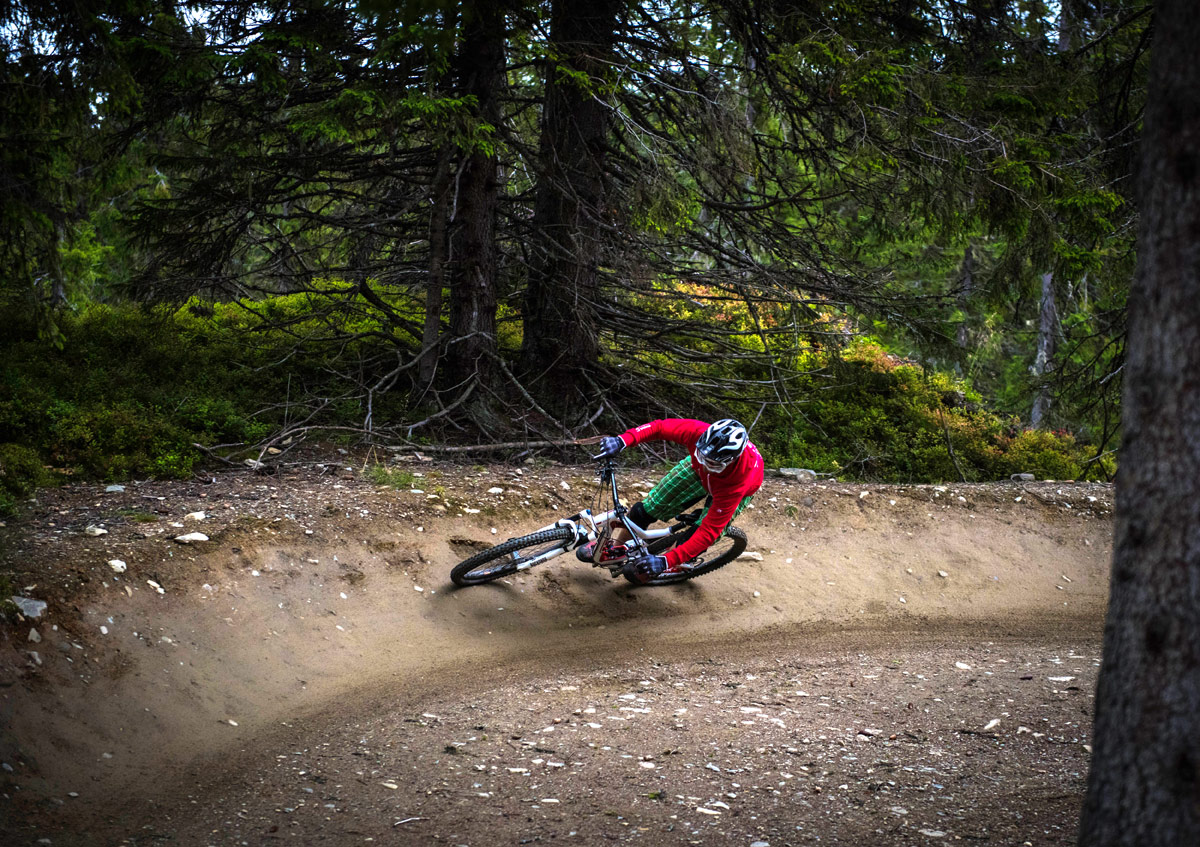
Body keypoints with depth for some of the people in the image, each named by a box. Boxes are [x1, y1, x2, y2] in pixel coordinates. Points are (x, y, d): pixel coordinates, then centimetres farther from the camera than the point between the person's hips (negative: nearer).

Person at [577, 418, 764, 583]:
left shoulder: (737, 482, -47)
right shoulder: (698, 432, -42)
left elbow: (709, 531, -43)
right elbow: (659, 427, -26)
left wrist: (665, 561, -49)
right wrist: (622, 440, -44)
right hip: (696, 470, 3)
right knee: (650, 507, -3)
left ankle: (677, 565, 24)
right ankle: (616, 547, 24)